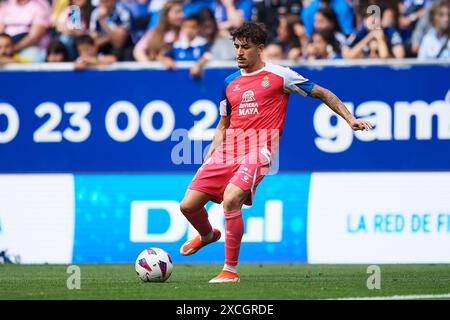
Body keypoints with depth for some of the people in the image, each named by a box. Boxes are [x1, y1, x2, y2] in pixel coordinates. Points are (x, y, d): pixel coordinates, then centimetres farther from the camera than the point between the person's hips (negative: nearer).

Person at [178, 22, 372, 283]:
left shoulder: (279, 75, 3)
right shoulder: (231, 82, 17)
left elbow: (322, 93, 11)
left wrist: (350, 119, 4)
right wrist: (210, 158, 15)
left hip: (259, 151, -6)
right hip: (228, 151, 6)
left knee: (231, 199, -31)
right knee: (188, 205, -2)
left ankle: (231, 269, -19)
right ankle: (207, 235, 35)